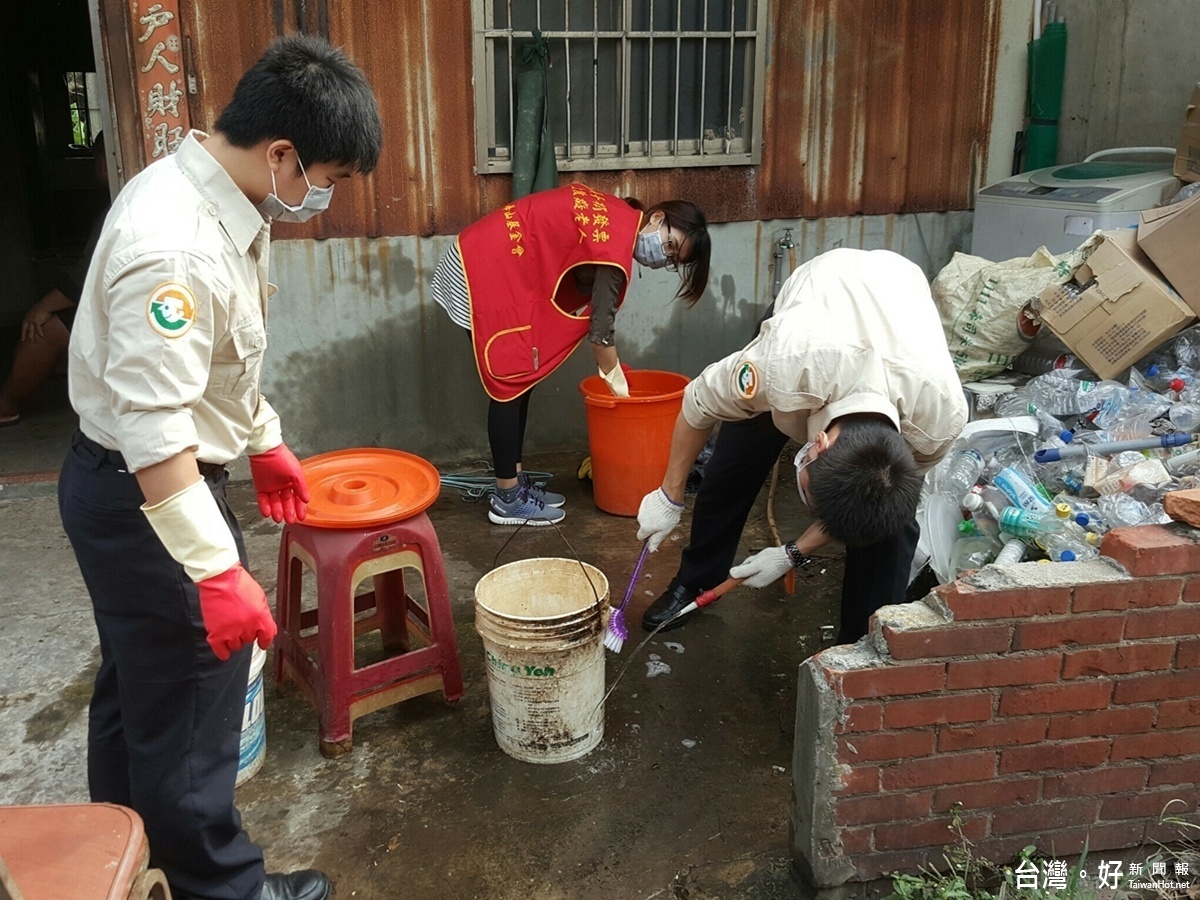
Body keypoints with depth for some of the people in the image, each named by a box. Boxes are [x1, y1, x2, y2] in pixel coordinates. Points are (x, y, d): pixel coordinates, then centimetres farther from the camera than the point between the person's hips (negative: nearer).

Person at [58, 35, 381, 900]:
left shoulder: (220, 203, 2)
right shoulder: (174, 247, -30)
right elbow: (153, 428, -32)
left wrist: (265, 441, 22)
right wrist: (217, 570, -30)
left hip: (140, 485, 10)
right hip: (142, 497, -10)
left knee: (138, 681, 25)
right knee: (189, 699, 7)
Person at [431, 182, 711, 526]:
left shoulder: (617, 216, 9)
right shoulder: (616, 245, -20)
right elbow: (599, 329, -14)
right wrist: (618, 384, 0)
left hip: (495, 264, 10)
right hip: (486, 271, -10)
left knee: (519, 379, 13)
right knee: (510, 383, -4)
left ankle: (515, 480, 22)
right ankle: (507, 499, 5)